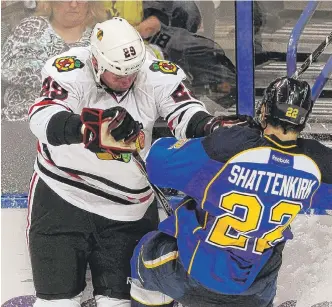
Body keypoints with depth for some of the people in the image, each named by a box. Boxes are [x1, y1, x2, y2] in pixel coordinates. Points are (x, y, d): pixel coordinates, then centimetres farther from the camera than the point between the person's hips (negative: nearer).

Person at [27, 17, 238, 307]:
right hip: (62, 196, -2)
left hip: (130, 205, 3)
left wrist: (213, 126, -39)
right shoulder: (71, 71, -20)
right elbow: (42, 119, -33)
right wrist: (88, 127, -52)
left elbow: (185, 113, -16)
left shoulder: (156, 76, -11)